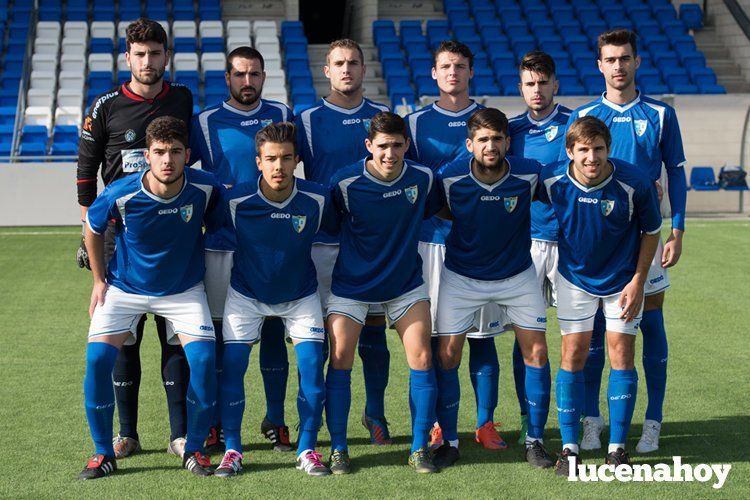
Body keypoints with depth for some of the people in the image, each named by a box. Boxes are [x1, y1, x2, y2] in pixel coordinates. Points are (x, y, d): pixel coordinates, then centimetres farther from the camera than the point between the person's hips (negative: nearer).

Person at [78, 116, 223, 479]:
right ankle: (103, 453, 2)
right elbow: (93, 228, 0)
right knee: (97, 357, -17)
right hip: (125, 288, 0)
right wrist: (99, 280, 4)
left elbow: (218, 229, 3)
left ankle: (194, 450, 2)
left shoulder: (206, 189, -19)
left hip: (185, 289, 1)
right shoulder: (120, 194, -22)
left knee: (203, 358, -18)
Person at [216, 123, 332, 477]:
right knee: (232, 365, -10)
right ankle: (232, 450, 4)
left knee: (312, 365, -9)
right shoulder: (235, 200, -22)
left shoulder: (317, 199, -19)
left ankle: (307, 449, 5)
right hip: (246, 293, -1)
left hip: (300, 294, 1)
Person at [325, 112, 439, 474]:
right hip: (351, 285, -2)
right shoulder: (345, 183, -19)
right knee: (340, 360, -5)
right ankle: (338, 449, 8)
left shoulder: (423, 178, -10)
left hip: (406, 283, 2)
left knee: (422, 358, -5)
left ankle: (420, 448, 7)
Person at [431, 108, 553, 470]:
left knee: (536, 352, -3)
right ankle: (449, 442, 11)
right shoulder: (449, 178, -19)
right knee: (447, 355, -5)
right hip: (461, 276, -1)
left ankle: (535, 440, 12)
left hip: (517, 274, 1)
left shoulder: (529, 173, -18)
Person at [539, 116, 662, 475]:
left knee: (621, 354, -2)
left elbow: (651, 232, -9)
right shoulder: (551, 180, -21)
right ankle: (569, 448, 6)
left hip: (623, 279, -1)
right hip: (575, 277, 1)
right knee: (573, 355, -3)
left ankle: (617, 448, 8)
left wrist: (637, 282, -10)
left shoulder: (634, 183, -25)